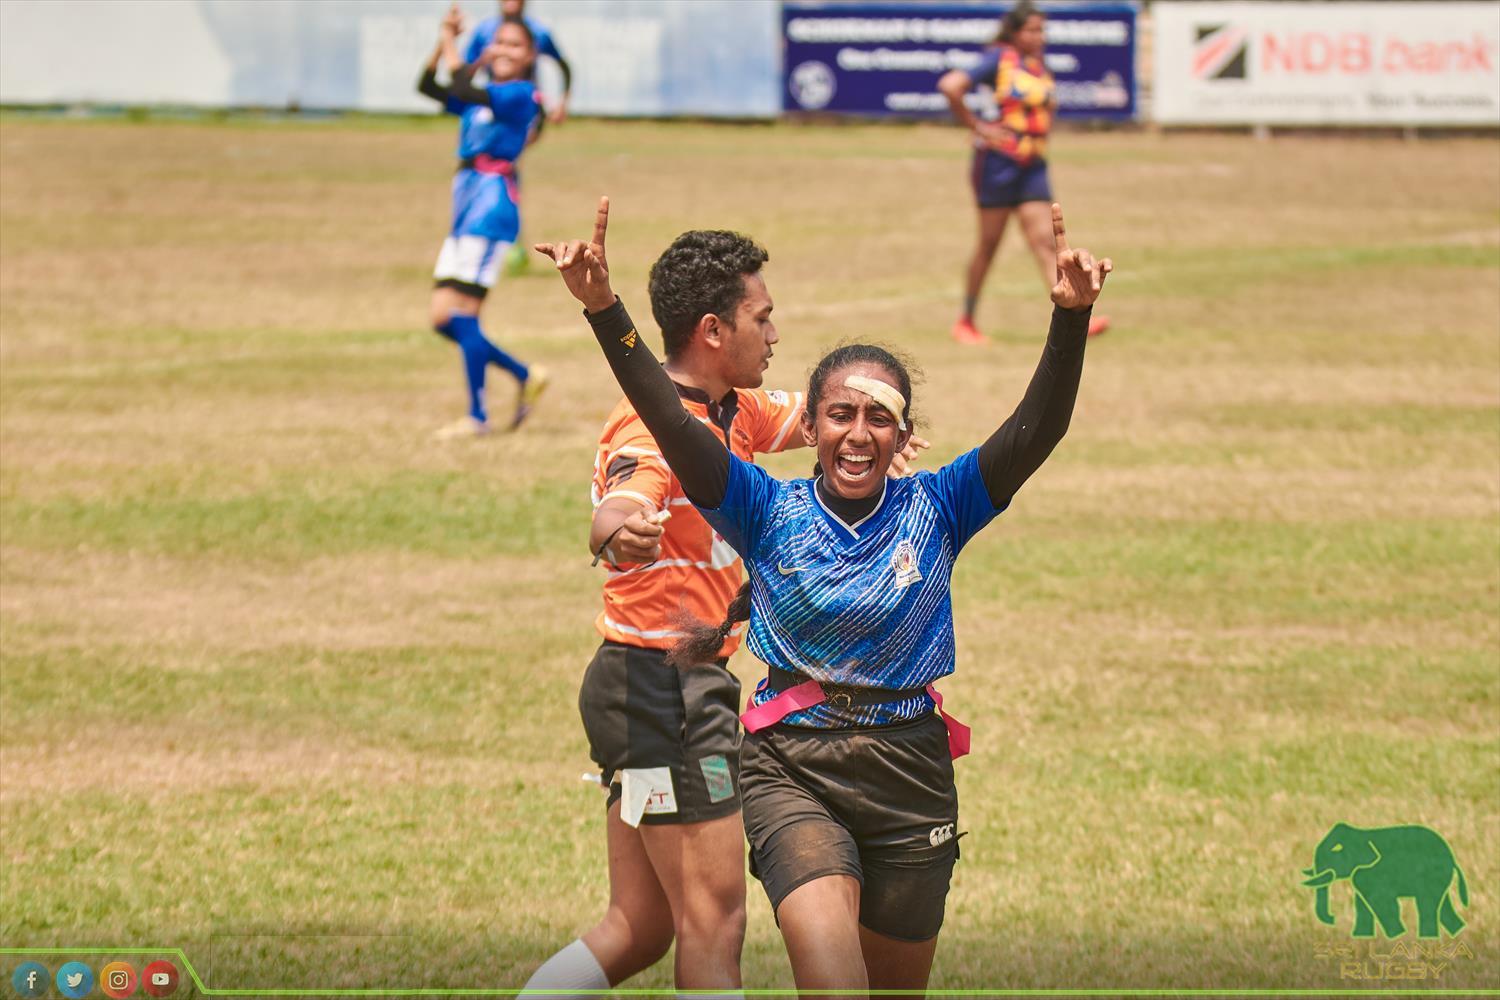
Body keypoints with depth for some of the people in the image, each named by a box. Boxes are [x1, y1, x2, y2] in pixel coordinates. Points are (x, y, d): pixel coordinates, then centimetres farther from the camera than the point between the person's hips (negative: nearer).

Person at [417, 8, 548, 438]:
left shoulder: (520, 95, -7)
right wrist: (444, 40, 4)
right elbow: (429, 87, 14)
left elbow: (464, 92, -21)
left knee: (461, 316, -10)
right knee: (443, 319, 6)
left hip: (492, 202, -9)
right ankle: (525, 376, 18)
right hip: (465, 210, 9)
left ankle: (477, 416, -3)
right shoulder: (483, 98, 19)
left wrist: (455, 56, -6)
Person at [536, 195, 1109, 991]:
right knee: (824, 956, -25)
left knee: (896, 983, 11)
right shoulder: (771, 512, 0)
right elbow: (671, 425, -12)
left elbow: (1036, 431, -11)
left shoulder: (934, 509, 1)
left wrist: (1071, 316, -27)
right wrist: (603, 309, -25)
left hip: (910, 771, 2)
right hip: (792, 768, -2)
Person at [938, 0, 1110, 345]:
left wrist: (1050, 109, 14)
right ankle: (965, 322, 16)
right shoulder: (1000, 59, -7)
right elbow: (950, 86, -20)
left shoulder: (1040, 64, 13)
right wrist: (975, 125, -14)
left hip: (1033, 165, 6)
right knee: (989, 242, 3)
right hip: (999, 159, -5)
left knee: (1044, 241, -5)